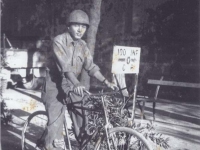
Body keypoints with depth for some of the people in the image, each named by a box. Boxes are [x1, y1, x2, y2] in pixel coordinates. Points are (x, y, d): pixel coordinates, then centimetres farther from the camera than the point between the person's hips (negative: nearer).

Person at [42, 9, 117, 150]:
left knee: (80, 117, 3)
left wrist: (106, 82, -14)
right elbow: (65, 66, -27)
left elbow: (91, 66, -1)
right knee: (56, 119, -12)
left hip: (72, 86, 5)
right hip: (55, 85, -5)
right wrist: (77, 84, -40)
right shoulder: (59, 41, -15)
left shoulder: (83, 45, 4)